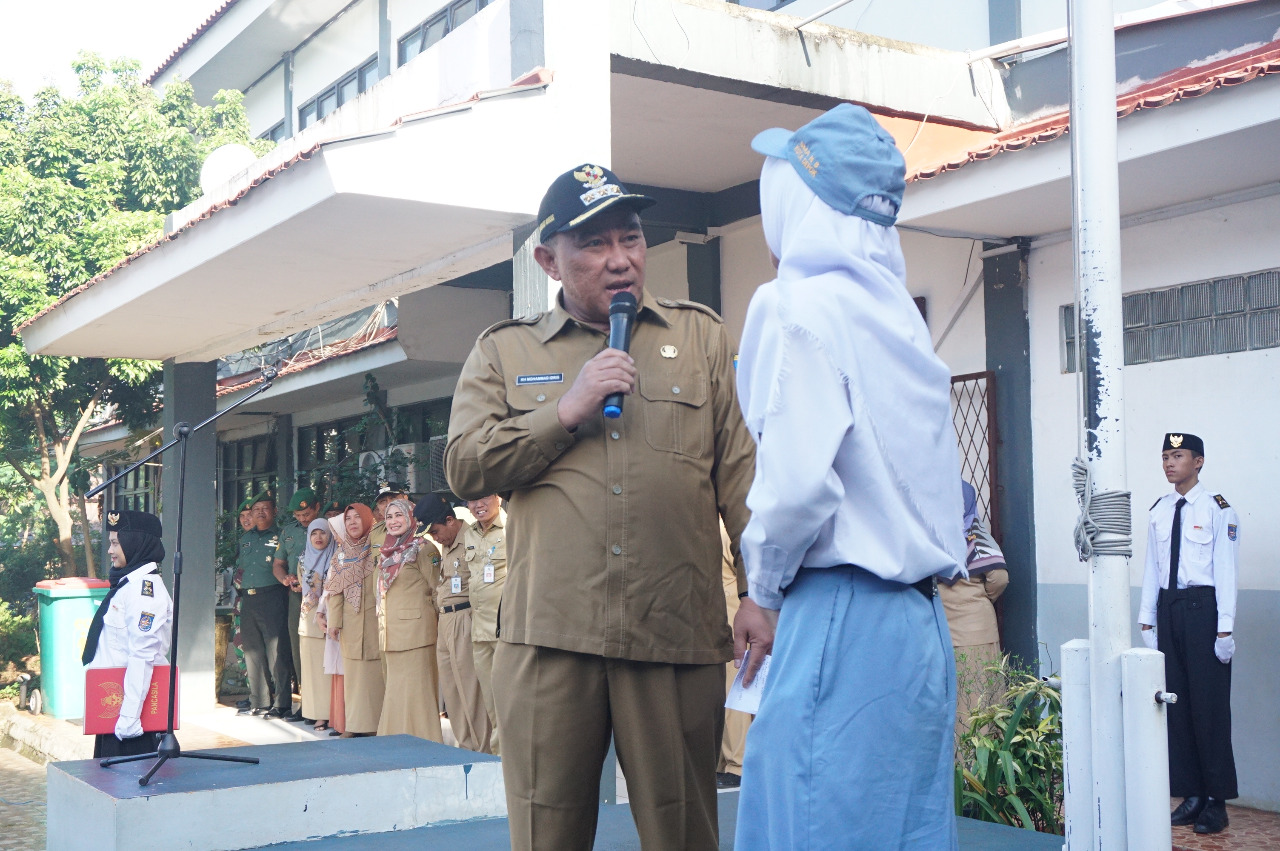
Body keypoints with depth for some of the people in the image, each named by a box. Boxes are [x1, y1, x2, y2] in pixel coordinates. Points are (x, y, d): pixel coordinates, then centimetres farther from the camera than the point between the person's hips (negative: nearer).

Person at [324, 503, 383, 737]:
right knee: (353, 672, 7)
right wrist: (334, 621, 1)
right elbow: (335, 588, 9)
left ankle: (376, 723, 2)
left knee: (377, 670, -3)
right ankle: (355, 724, 12)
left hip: (375, 618, -4)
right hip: (351, 622, 4)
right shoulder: (342, 552, 12)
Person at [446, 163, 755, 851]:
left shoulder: (702, 336, 14)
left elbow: (742, 470, 8)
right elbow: (464, 467, 3)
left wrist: (764, 592, -1)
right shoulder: (502, 351, 13)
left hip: (677, 634, 0)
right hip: (548, 636, 0)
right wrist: (567, 411, -6)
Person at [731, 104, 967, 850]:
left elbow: (799, 478, -20)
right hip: (920, 617, 8)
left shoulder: (796, 304, -9)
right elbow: (936, 471, 16)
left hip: (845, 616, -8)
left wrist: (765, 593, -2)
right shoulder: (897, 309, 15)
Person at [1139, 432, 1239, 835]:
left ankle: (1216, 800, 9)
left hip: (1203, 607, -6)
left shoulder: (1217, 509, -6)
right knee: (1175, 701, 8)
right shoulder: (1158, 511, 11)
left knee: (1209, 703, -2)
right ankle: (1191, 794, 18)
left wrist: (1225, 628, -11)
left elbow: (1225, 571, -8)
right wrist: (1147, 620, 10)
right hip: (1168, 606, 6)